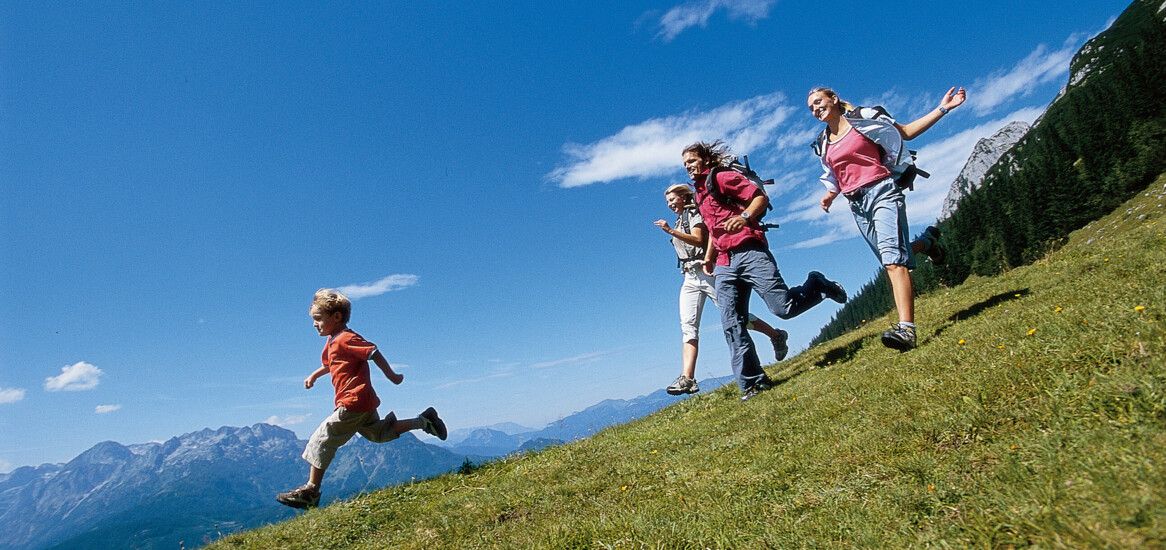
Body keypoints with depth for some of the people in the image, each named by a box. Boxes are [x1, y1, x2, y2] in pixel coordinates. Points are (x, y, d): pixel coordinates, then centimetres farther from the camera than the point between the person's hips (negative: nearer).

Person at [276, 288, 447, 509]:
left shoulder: (345, 339, -17)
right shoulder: (333, 341, 14)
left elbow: (374, 352, -20)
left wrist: (391, 376, -15)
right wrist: (314, 375, 21)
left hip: (352, 403, -10)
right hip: (364, 402, 10)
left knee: (321, 440, -2)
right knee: (379, 434, 21)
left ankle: (311, 491, 7)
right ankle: (423, 421, 18)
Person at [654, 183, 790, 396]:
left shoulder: (694, 213, -1)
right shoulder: (680, 222, 25)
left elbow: (698, 239, -18)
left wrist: (670, 231, -22)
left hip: (705, 271, -8)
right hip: (689, 277, 8)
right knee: (688, 326, -8)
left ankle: (776, 335, 19)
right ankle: (687, 378, -18)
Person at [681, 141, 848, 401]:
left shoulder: (723, 177, 3)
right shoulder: (699, 194, 27)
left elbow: (761, 197, -7)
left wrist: (744, 216, -25)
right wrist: (708, 257, 29)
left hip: (749, 252, -7)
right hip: (724, 265, 7)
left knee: (783, 307, -13)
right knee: (732, 325, -7)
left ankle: (818, 285, 18)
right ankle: (752, 382, -5)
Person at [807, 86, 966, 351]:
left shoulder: (863, 119, 4)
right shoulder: (823, 143, 16)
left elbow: (906, 132, 7)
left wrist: (942, 108, 0)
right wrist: (829, 195, 3)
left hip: (881, 191, -6)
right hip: (857, 204, 6)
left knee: (891, 256, -24)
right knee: (891, 260, 10)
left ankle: (906, 328, -33)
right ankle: (925, 242, 42)